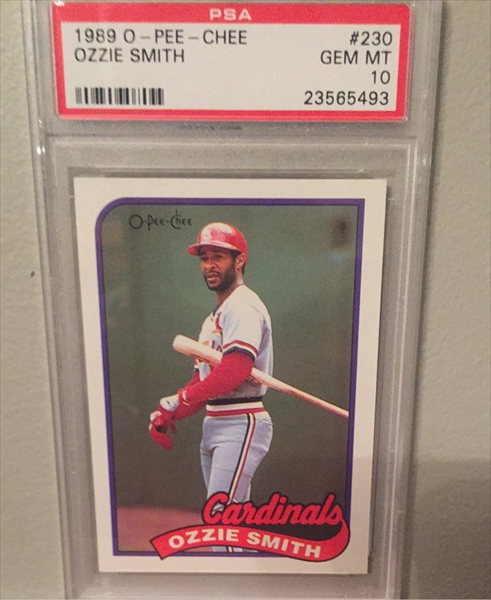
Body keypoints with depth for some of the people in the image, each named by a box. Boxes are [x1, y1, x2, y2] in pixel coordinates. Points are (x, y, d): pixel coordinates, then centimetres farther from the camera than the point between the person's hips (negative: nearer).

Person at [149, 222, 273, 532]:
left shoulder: (243, 306, -12)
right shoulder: (214, 318, 19)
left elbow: (234, 372, -26)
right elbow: (202, 381, 15)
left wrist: (175, 401, -17)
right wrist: (166, 415, 1)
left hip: (241, 425, -10)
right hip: (214, 425, 10)